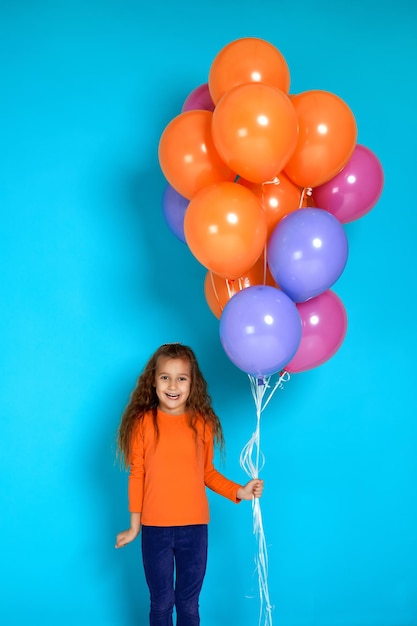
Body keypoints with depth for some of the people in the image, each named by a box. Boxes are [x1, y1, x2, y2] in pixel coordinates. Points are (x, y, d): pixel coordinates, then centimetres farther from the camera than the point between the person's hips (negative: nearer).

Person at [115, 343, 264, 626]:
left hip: (195, 528, 1)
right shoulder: (143, 422, -6)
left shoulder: (202, 423, -2)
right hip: (155, 529, -1)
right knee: (161, 603, 12)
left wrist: (239, 491, -8)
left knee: (189, 603, 13)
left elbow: (208, 473, 6)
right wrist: (134, 526, 1)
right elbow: (137, 477, -2)